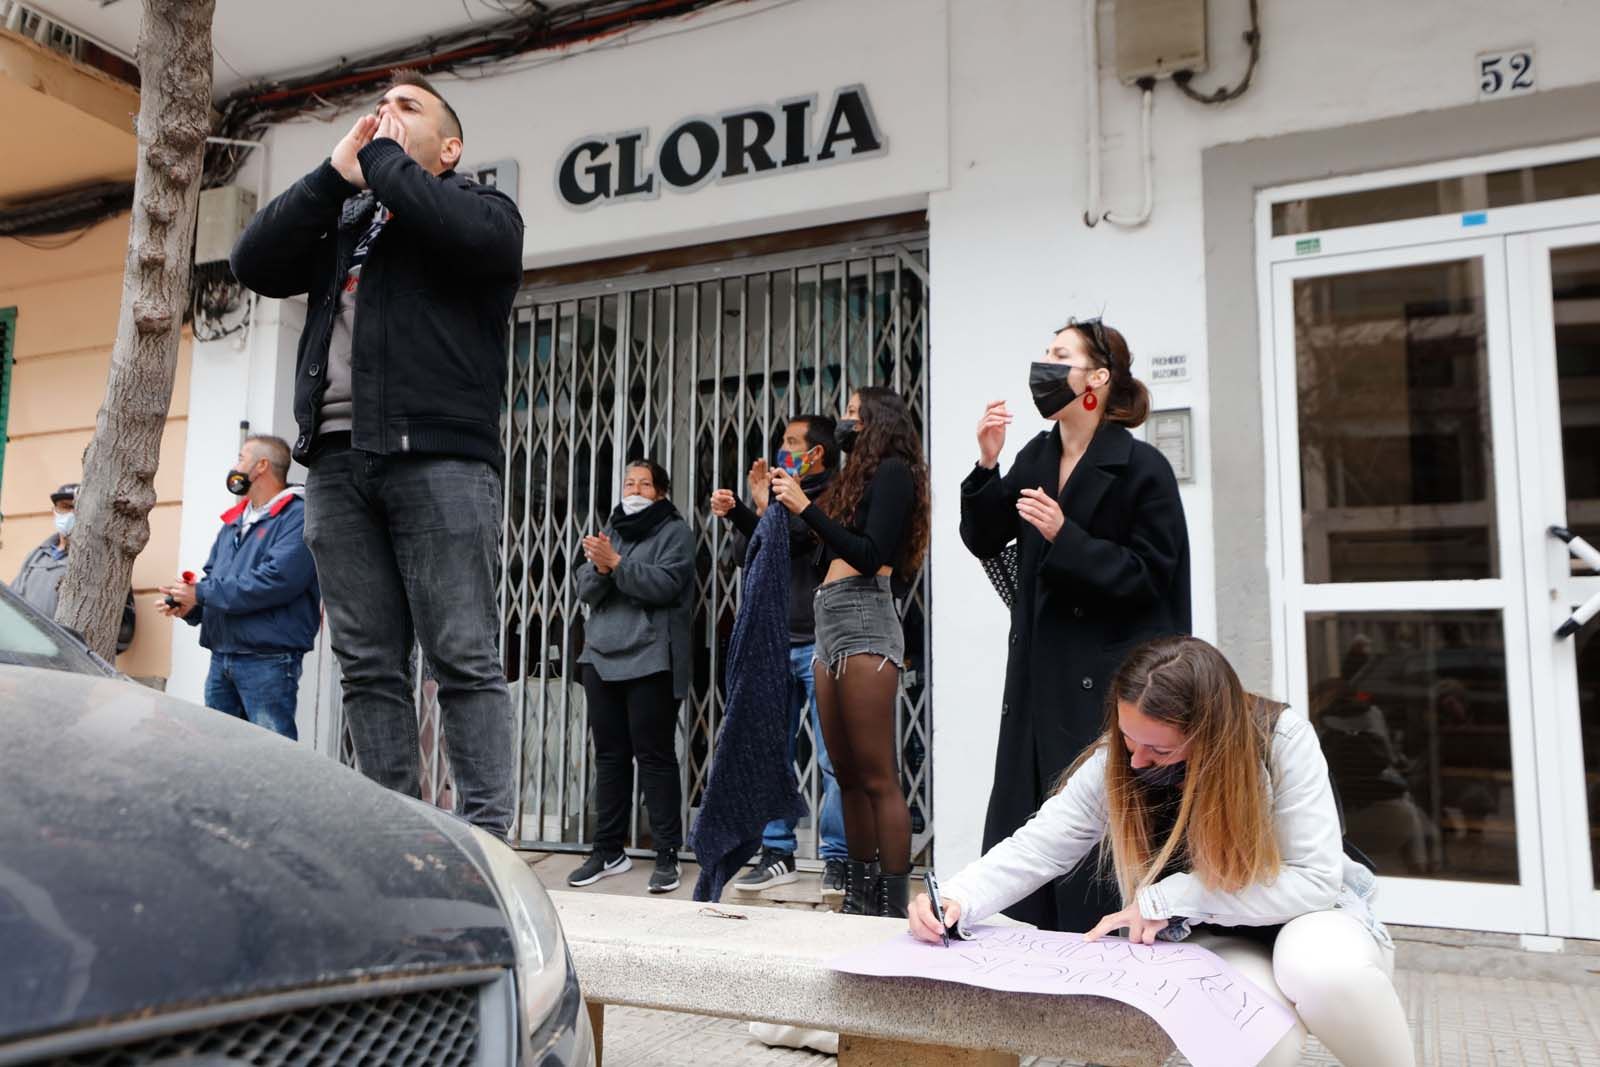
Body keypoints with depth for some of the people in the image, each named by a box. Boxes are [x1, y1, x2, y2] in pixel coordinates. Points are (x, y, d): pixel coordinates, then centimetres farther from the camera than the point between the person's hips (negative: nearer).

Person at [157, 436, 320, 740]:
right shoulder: (233, 522, 21)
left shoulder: (298, 516, -9)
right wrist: (187, 605, -3)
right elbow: (211, 575, 21)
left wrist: (202, 593, -14)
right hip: (220, 657, 9)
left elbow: (278, 579, -21)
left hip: (268, 660, -9)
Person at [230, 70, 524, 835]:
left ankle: (486, 837, -6)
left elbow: (473, 237, -12)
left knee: (464, 659, -8)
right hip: (338, 460, 5)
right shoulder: (338, 221, 27)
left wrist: (382, 159, 3)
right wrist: (338, 172, 7)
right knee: (368, 666, 2)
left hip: (439, 457, -5)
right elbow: (254, 264, 11)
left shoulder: (483, 206, 12)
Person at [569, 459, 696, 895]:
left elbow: (665, 584, -14)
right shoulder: (610, 530, 20)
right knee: (609, 756, 10)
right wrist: (599, 568, -11)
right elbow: (585, 589, 9)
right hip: (602, 656, 6)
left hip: (650, 659, -6)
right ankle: (609, 851, 19)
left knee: (655, 756, -5)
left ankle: (667, 855, 1)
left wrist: (616, 563, -19)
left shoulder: (674, 531, 2)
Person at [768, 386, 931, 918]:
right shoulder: (855, 478, 24)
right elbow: (826, 553, 16)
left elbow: (870, 553, -13)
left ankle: (894, 908, -3)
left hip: (863, 620, -9)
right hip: (830, 621, 9)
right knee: (847, 775, 11)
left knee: (877, 778, -8)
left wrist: (807, 507, -13)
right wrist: (778, 501, 21)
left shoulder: (892, 470, -1)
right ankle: (860, 898, 19)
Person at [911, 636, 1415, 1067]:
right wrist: (957, 900, -33)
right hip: (1213, 938, 1)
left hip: (1305, 916, 0)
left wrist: (1166, 898, -26)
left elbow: (1316, 880, -23)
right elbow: (1036, 848, -14)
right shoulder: (1113, 762, -16)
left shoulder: (1283, 741, -24)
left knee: (1322, 970, -36)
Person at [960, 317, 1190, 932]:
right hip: (1041, 671, 7)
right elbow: (983, 541, 7)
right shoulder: (1036, 457, 9)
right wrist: (987, 467, -6)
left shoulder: (1142, 468, -10)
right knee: (1038, 817, 9)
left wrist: (1065, 538, -19)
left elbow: (1148, 576, -11)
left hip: (1112, 679, -6)